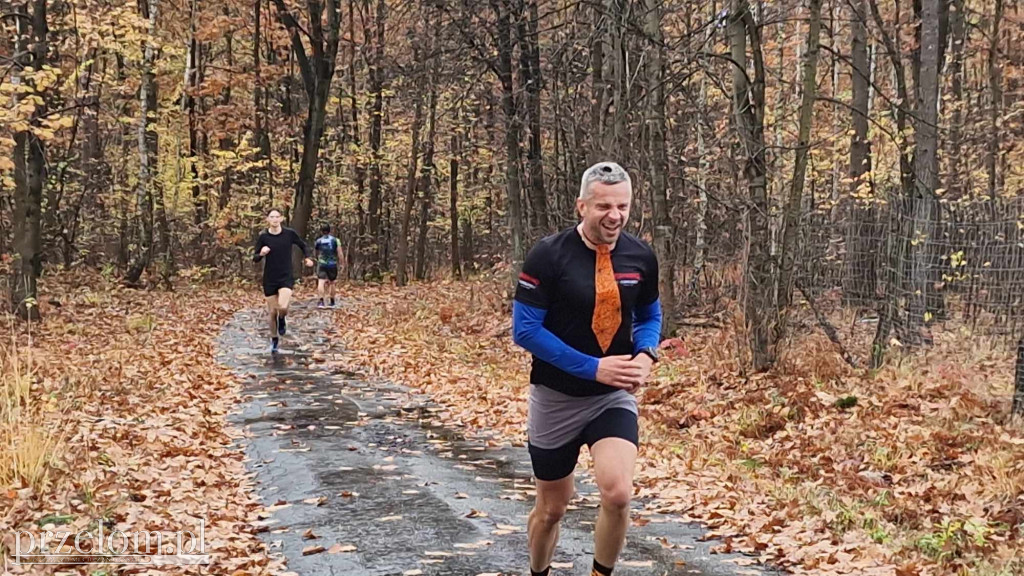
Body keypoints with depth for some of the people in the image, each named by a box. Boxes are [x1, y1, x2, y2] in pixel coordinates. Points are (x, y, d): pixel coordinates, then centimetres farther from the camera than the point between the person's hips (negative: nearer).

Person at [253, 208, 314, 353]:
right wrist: (261, 254, -22)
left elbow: (303, 245, 13)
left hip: (286, 277, -1)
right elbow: (255, 259, -1)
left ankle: (282, 319, 11)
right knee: (272, 312, 7)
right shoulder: (263, 237, -5)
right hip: (269, 280, 1)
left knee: (283, 307, -25)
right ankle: (274, 340, 30)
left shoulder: (290, 233, -5)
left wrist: (307, 258, -3)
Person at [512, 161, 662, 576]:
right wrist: (592, 367, -21)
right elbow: (524, 329, -16)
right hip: (556, 398, -2)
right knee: (552, 507, 11)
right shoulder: (548, 255, -16)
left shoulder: (640, 256, -3)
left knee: (618, 493, -20)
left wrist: (646, 355, -9)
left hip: (614, 396, 2)